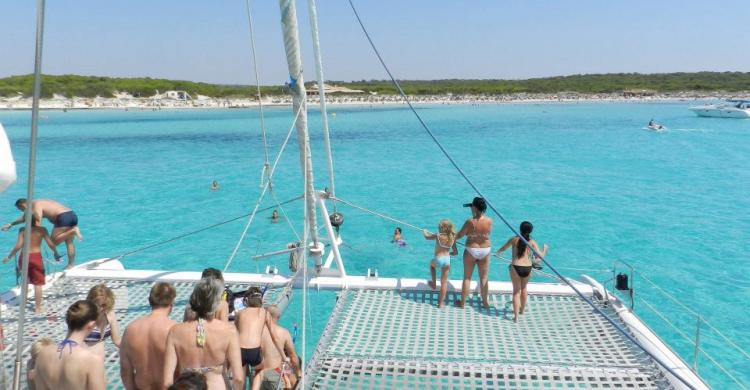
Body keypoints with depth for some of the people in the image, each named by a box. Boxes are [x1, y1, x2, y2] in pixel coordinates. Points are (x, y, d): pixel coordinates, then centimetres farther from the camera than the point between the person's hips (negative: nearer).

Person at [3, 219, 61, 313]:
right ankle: (38, 307, 9)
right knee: (38, 283, 6)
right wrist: (56, 253, 11)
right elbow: (50, 244, -7)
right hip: (36, 257, -2)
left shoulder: (22, 230, -7)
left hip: (24, 256, 2)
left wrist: (9, 257, 1)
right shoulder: (42, 230, -7)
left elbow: (18, 246, -12)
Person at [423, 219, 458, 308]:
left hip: (437, 259, -3)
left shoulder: (438, 235, -12)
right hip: (447, 260, 3)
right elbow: (455, 252, 5)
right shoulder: (452, 238, 0)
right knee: (444, 282, 11)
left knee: (431, 264, 37)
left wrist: (425, 232, 27)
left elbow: (427, 237, 5)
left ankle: (434, 284, 39)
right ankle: (441, 303, 17)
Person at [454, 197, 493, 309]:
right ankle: (485, 301, 29)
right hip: (485, 250, 3)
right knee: (484, 277, 17)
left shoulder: (470, 222, -20)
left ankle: (462, 302, 20)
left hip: (471, 250, -3)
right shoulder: (489, 221, -11)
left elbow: (459, 235, -10)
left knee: (467, 277, 11)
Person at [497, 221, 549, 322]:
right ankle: (522, 309, 45)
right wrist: (545, 249, 17)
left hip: (515, 268, -2)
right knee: (523, 289, 26)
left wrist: (498, 252, 40)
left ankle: (516, 316, 1)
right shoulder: (532, 242, 2)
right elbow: (540, 256, -4)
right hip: (527, 268, 2)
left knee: (516, 291, 10)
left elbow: (502, 249, 16)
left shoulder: (514, 239, 3)